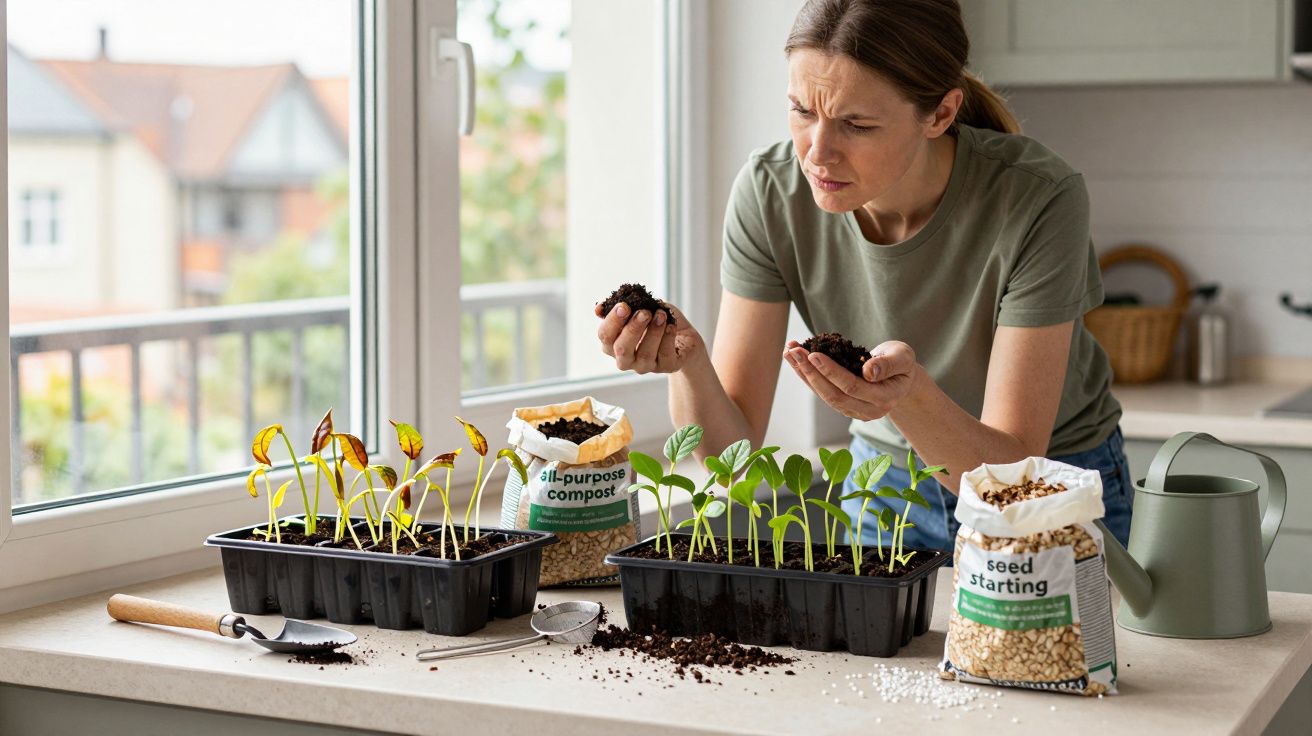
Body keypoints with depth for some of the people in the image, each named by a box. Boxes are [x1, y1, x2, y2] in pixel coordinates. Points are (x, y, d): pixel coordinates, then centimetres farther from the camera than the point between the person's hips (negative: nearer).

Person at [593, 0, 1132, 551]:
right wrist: (687, 361, -41)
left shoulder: (1037, 199, -32)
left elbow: (1014, 472, -31)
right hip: (885, 482, 2)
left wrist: (911, 392, -49)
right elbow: (730, 453, -21)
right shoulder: (769, 191, -23)